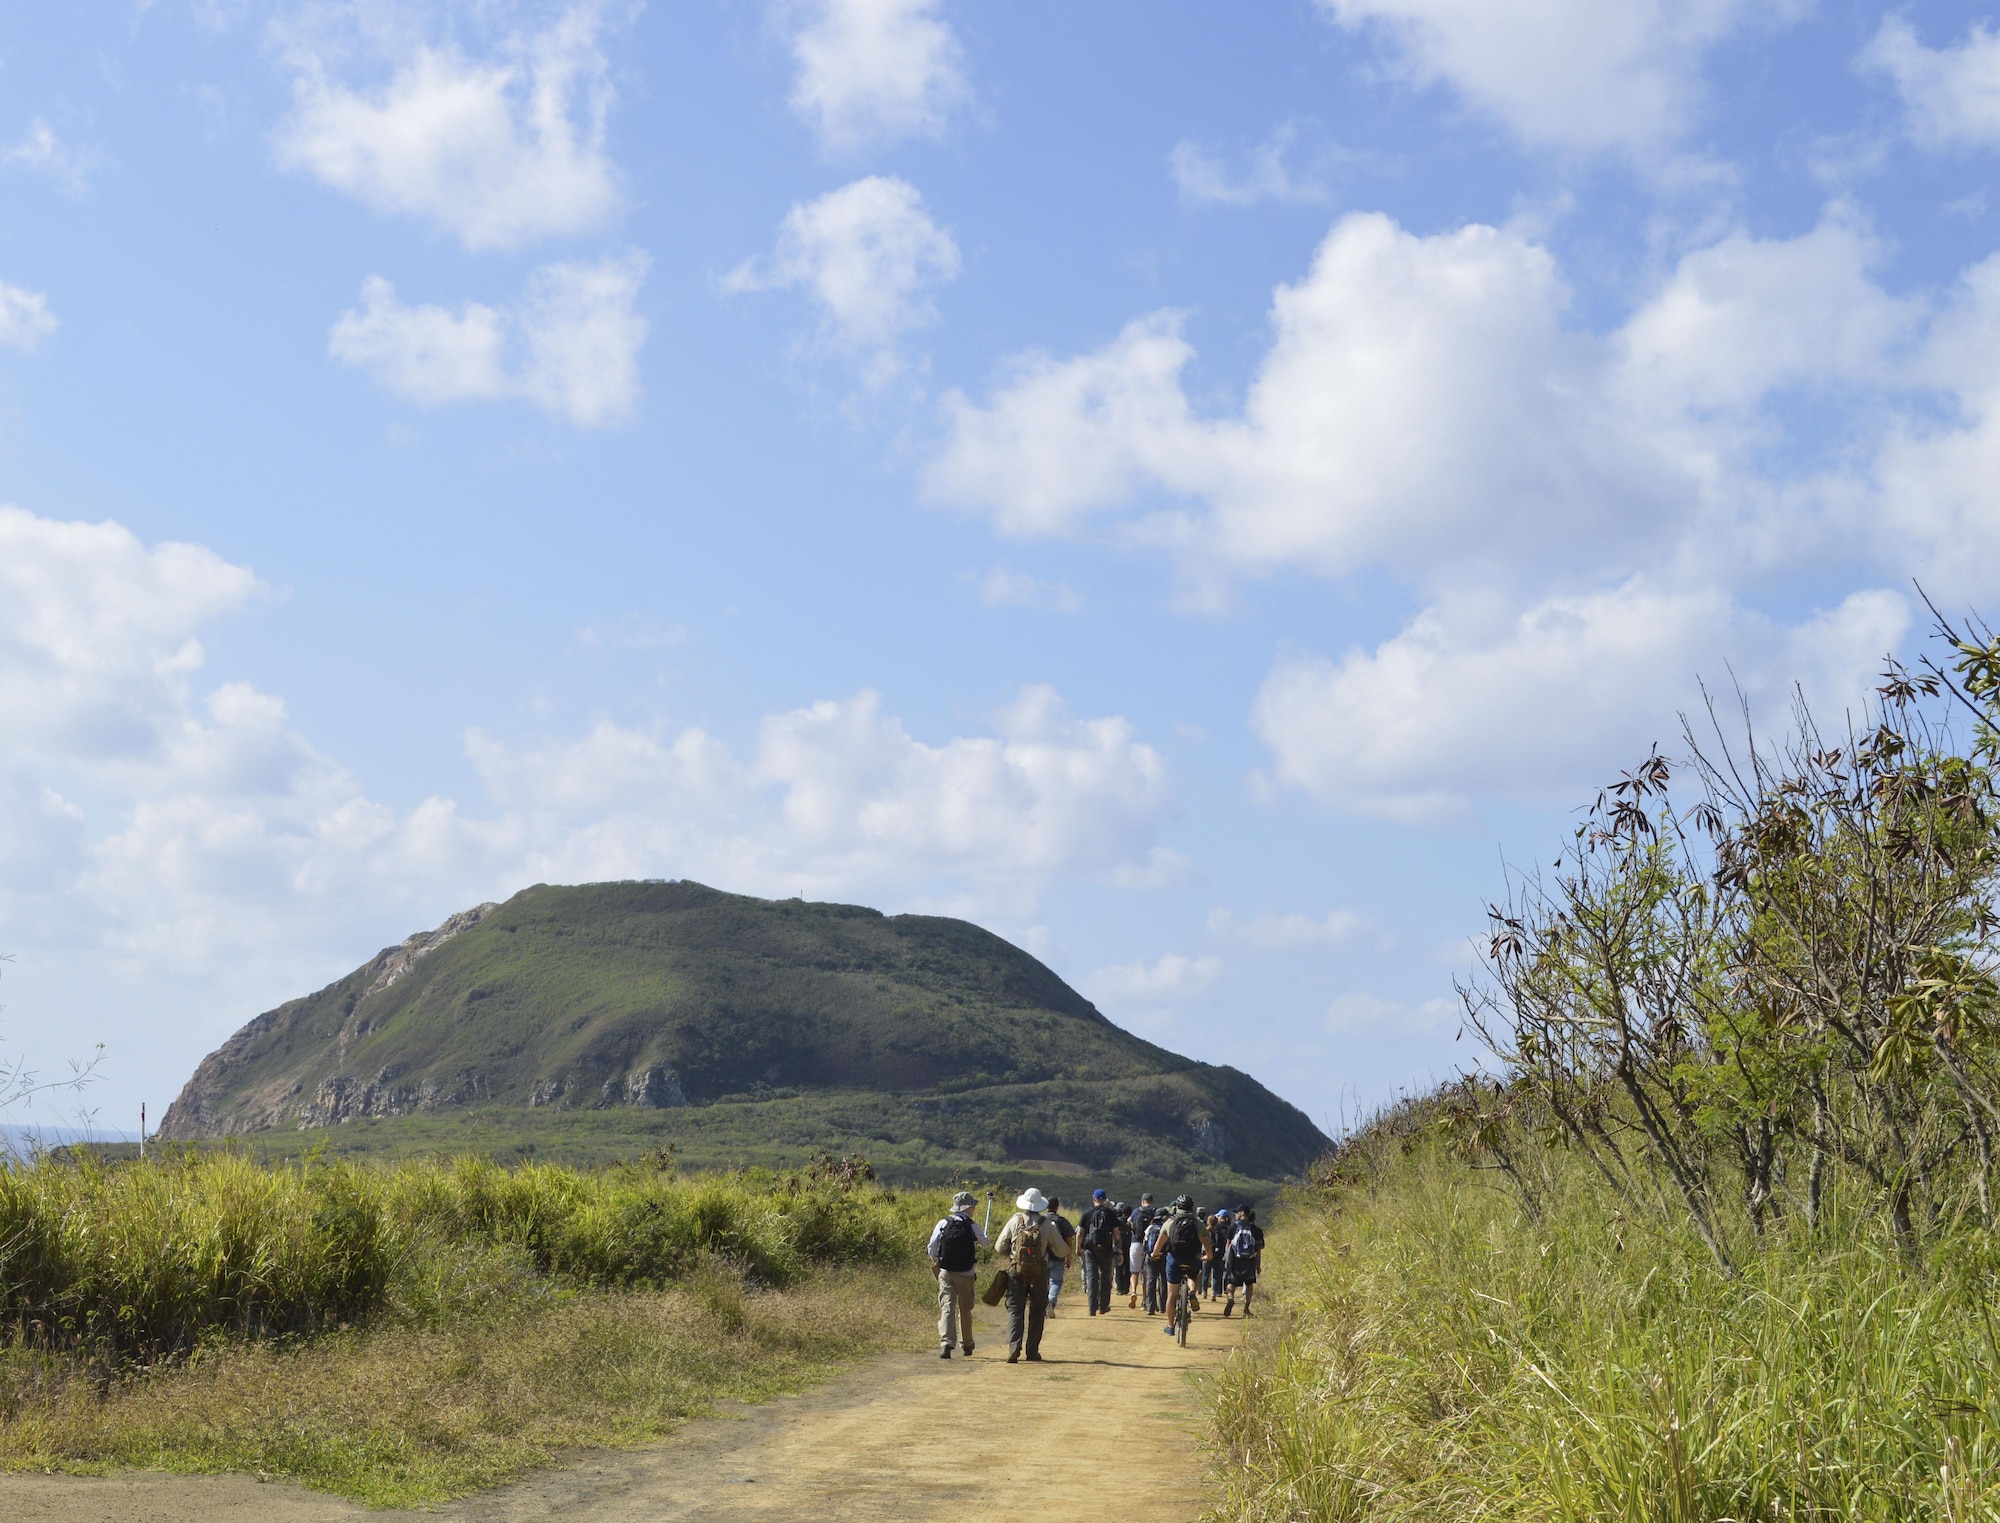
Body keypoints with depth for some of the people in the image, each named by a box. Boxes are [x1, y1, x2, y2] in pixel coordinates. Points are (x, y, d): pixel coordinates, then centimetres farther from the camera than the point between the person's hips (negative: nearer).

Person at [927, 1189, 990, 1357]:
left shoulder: (943, 1224, -3)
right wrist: (982, 1238, 35)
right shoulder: (972, 1227, -6)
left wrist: (937, 1262, 20)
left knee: (946, 1308, -4)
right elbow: (984, 1244, 11)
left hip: (945, 1273, 0)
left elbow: (932, 1249, 0)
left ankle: (945, 1343, -20)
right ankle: (967, 1344, 31)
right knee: (965, 1309, 16)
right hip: (965, 1274, 0)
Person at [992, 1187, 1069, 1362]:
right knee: (1036, 1311, 12)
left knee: (1015, 1310, 2)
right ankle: (1032, 1351, 11)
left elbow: (999, 1247, 1)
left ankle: (1014, 1346, -16)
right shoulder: (1047, 1225, -4)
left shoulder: (1015, 1221, -3)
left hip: (1016, 1271, 0)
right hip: (1039, 1274, 0)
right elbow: (1062, 1251, 2)